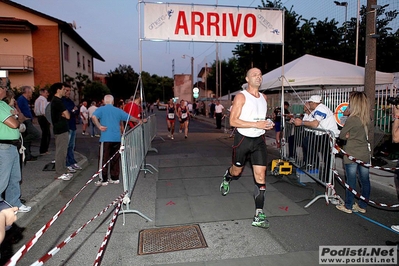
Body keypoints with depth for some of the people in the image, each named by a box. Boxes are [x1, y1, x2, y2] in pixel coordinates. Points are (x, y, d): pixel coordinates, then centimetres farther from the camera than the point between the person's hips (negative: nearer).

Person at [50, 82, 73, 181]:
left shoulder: (55, 101, 17)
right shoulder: (58, 101, -15)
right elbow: (67, 116, -16)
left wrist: (63, 114, -4)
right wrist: (66, 114, 4)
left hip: (61, 129, 10)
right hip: (61, 130, -10)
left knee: (62, 151, 15)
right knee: (61, 152, -5)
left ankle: (63, 171, 22)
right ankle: (60, 173, 1)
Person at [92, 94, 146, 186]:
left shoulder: (101, 109, 3)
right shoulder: (118, 110, 12)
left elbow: (93, 117, -16)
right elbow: (130, 118, 16)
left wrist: (99, 126, -11)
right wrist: (139, 121, 26)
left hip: (106, 138, -3)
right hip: (117, 138, 4)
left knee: (103, 159, 3)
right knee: (115, 159, 12)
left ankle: (103, 180, 6)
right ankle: (115, 178, 19)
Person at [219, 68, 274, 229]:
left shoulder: (264, 97, 11)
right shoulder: (241, 96, -9)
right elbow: (233, 121, -18)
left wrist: (268, 124, 4)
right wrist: (256, 124, -24)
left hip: (259, 140, 4)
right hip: (243, 139, -4)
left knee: (260, 177, -4)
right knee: (236, 171, 15)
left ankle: (259, 216, 1)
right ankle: (226, 178, 53)